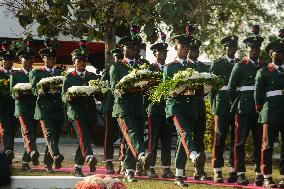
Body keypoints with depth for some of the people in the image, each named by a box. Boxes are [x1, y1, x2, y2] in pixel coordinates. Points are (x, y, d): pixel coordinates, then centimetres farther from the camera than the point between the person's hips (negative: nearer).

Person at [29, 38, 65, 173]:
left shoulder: (59, 73, 21)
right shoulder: (36, 73, 9)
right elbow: (34, 90, -2)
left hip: (58, 110, 5)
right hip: (44, 108, -5)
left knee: (55, 137, 5)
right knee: (49, 133, -20)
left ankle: (48, 164, 14)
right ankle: (56, 157, -38)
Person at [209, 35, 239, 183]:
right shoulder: (217, 64, 8)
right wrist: (212, 105, -2)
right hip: (222, 103, -2)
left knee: (236, 138, 3)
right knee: (219, 137, -3)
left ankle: (234, 170, 7)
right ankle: (217, 171, -2)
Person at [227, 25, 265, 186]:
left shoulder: (265, 67, 12)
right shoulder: (240, 66, 4)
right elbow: (231, 89, 5)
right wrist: (236, 105, 5)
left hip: (260, 110, 3)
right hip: (244, 110, -3)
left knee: (260, 142, 2)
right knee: (240, 142, -3)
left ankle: (259, 173, 6)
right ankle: (240, 174, -1)